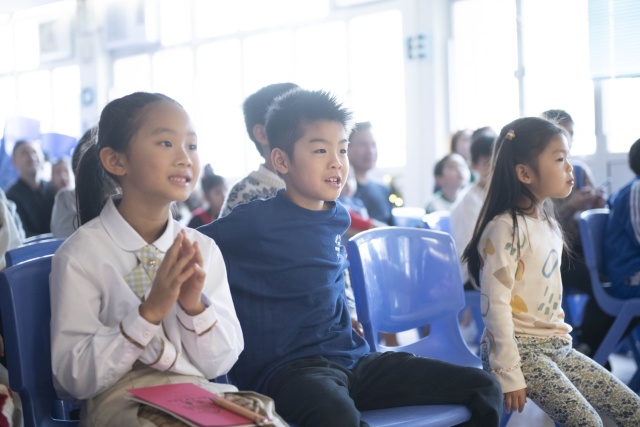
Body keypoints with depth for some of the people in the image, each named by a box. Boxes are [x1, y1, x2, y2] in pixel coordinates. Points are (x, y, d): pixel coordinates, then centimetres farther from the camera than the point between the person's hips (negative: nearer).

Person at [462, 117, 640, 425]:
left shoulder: (549, 226, 12)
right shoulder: (505, 228, -16)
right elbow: (495, 305, -19)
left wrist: (561, 337, 13)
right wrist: (508, 372, -21)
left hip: (557, 345, 9)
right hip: (520, 348, -9)